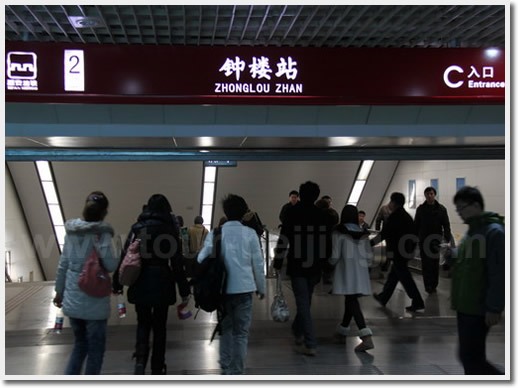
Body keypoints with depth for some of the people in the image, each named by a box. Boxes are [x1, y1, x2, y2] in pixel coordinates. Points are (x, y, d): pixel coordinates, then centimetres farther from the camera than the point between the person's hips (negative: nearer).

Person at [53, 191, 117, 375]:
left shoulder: (71, 232, 3)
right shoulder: (101, 233, -14)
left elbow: (63, 265, 8)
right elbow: (111, 265, -18)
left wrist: (59, 291, 18)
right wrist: (103, 244, -4)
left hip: (72, 300, 6)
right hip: (94, 302, -5)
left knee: (80, 344, 23)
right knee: (95, 348, 11)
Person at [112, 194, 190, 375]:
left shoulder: (137, 228, 2)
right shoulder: (170, 229, -4)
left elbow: (125, 256, 0)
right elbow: (177, 262, -5)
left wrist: (117, 283, 7)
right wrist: (184, 290, -1)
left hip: (140, 284, 2)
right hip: (162, 284, -1)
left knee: (143, 323, 16)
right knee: (159, 326, 12)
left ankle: (140, 359, -7)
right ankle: (157, 368, 17)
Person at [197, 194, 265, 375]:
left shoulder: (215, 233, 0)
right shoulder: (250, 233, -1)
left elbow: (202, 259, -3)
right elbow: (258, 264, 2)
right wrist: (261, 287, 11)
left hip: (222, 288, 2)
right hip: (244, 288, -1)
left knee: (225, 328, 18)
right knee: (241, 333, 6)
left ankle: (226, 369, 19)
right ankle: (237, 372, 5)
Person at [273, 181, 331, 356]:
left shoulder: (293, 212, -8)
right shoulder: (321, 214, 4)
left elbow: (284, 238, -11)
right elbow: (327, 241, 7)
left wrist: (278, 261, -2)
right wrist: (323, 261, 17)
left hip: (297, 264, -5)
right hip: (315, 266, 5)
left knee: (303, 303, -5)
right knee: (306, 301, 21)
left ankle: (310, 344, -10)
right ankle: (298, 331, 38)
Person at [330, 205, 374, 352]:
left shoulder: (339, 233, -6)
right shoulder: (363, 233, 8)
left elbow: (334, 257, -8)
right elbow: (369, 257, 9)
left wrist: (331, 262, 13)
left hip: (346, 272, -5)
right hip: (361, 273, 6)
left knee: (352, 302, -9)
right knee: (351, 300, 20)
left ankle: (367, 338, -24)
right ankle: (342, 331, 37)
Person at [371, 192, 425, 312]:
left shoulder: (394, 217, -16)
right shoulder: (407, 216, 11)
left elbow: (384, 234, -17)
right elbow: (414, 234, 16)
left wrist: (370, 243, -9)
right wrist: (412, 247, 24)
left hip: (397, 252, -10)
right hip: (407, 251, 10)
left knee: (405, 277, -6)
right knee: (393, 275, 19)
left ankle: (418, 303, -5)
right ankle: (383, 297, 32)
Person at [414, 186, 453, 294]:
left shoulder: (441, 209, 1)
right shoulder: (421, 209, 3)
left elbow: (446, 225, 0)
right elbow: (416, 225, 7)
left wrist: (447, 238, -9)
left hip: (436, 240, 0)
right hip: (423, 240, 0)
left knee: (435, 264, 5)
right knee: (425, 264, 0)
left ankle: (433, 285, 15)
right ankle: (428, 285, 6)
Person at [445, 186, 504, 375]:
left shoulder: (494, 232, -15)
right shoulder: (472, 230, 14)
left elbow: (499, 274, -19)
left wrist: (494, 308, -21)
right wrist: (452, 255, 1)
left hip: (479, 308, -9)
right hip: (465, 306, 9)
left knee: (470, 356, -8)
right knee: (471, 356, 14)